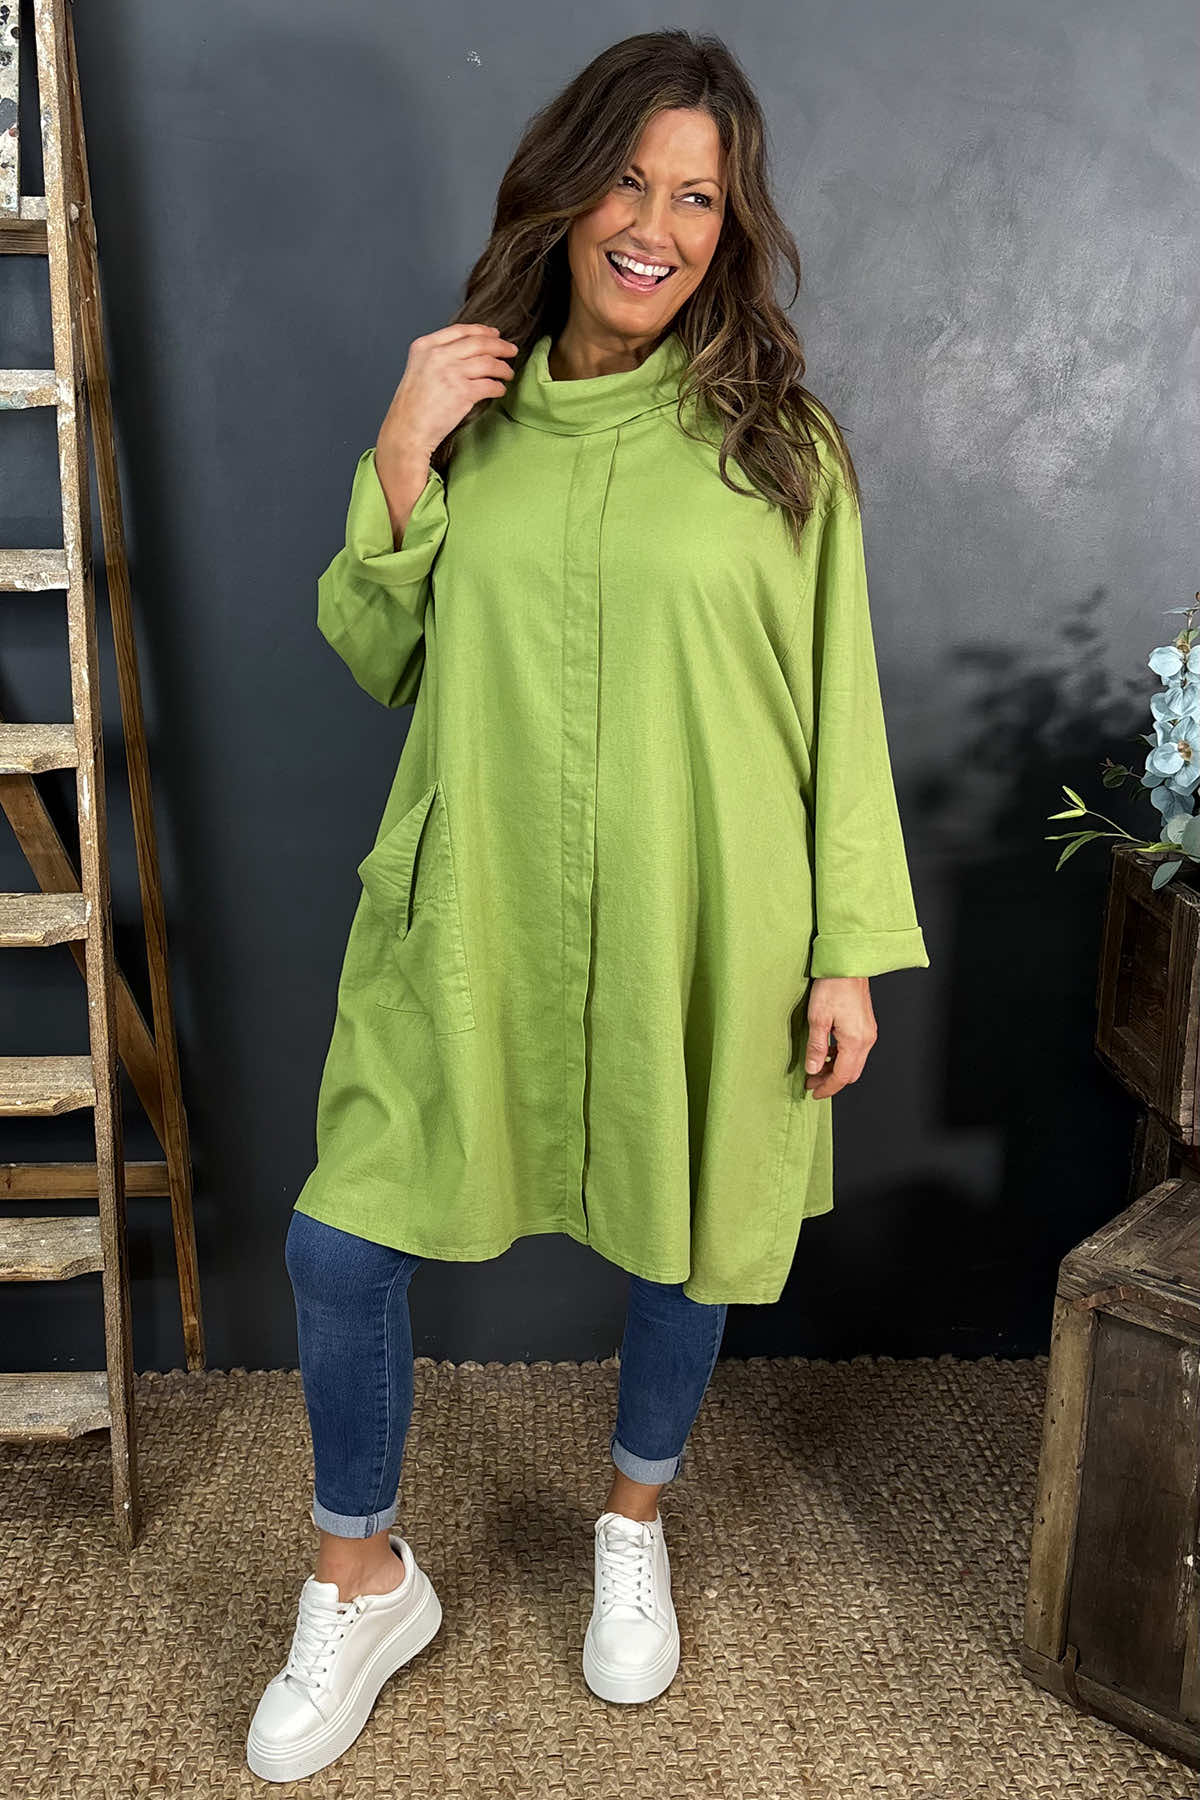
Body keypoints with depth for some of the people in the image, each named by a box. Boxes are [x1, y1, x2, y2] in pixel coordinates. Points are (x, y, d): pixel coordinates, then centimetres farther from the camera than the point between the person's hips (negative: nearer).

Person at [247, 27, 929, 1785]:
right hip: (471, 916, 2)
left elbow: (842, 712, -1)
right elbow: (373, 656, 5)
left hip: (698, 929, -1)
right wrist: (398, 459, -8)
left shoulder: (779, 441, -3)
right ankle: (363, 1585, 30)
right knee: (340, 1241, 2)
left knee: (682, 1242, 15)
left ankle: (635, 1521, 47)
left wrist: (850, 950, -4)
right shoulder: (473, 407, 4)